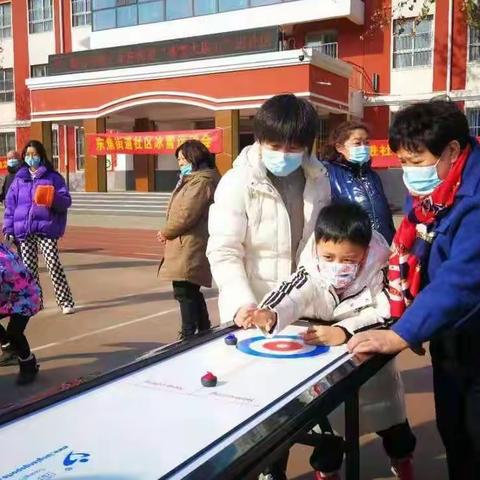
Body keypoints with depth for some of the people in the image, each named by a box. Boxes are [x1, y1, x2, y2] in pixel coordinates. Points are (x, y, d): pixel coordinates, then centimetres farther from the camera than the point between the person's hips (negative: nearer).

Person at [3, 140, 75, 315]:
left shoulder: (53, 177, 1)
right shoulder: (19, 178, 11)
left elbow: (66, 201, -3)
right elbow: (10, 204, 11)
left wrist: (53, 199, -23)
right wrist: (8, 227, 3)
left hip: (47, 228, -4)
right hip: (24, 229, 4)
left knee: (53, 265, -7)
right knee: (28, 267, 8)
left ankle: (66, 301, 0)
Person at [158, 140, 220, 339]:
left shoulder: (201, 181, -13)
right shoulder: (194, 178, 21)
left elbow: (187, 214, -19)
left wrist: (166, 232, -6)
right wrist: (170, 232, 6)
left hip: (191, 249, -11)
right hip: (188, 247, 11)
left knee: (184, 292, -8)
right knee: (191, 291, 18)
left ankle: (188, 335, -4)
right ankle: (204, 331, 28)